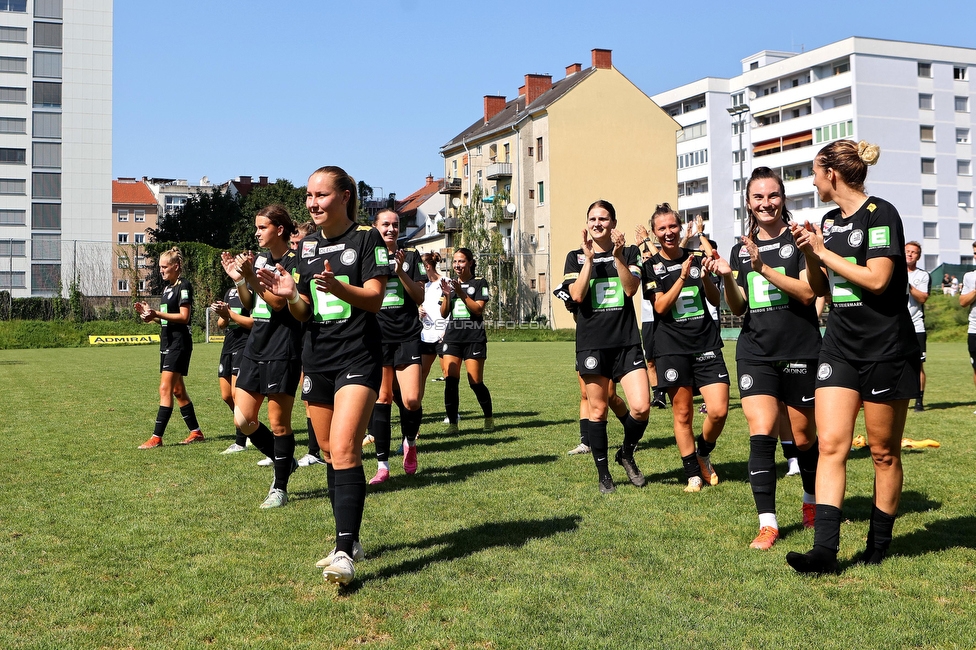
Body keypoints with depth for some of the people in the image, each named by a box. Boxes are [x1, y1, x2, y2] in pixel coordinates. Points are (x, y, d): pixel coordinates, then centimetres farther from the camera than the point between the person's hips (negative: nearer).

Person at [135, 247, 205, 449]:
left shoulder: (184, 286, -11)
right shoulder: (168, 287, 17)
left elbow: (183, 317, -19)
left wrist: (157, 314, -25)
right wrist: (151, 315, 4)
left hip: (179, 343, -10)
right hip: (168, 342, 10)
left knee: (165, 388, -13)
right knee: (177, 390, 13)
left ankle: (157, 437, -14)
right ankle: (196, 432, 22)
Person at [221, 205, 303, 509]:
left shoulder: (294, 262, -9)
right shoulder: (258, 259, 13)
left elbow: (278, 302, -16)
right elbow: (249, 304, 17)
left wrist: (251, 277, -21)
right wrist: (237, 278, 2)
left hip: (282, 352, -8)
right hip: (255, 347, 8)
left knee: (278, 423, 0)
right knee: (243, 420, 6)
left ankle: (280, 487, 12)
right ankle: (285, 461, 27)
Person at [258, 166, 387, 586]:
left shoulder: (366, 238, -4)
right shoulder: (307, 245, 13)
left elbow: (375, 298, -11)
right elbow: (304, 312, 14)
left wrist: (338, 287, -29)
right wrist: (289, 295, -8)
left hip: (358, 358, -7)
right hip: (316, 358, 7)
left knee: (344, 451, -17)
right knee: (329, 453, 10)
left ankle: (344, 553, -17)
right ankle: (350, 541, 22)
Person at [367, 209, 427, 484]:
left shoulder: (410, 257, 10)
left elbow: (419, 297, 4)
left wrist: (401, 272, -10)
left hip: (408, 337, 0)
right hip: (377, 336, 0)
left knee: (412, 400, -10)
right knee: (382, 399, -2)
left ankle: (410, 443, 20)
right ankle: (382, 465, 5)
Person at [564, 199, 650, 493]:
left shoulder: (629, 252, 9)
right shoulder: (576, 257, 8)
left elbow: (631, 288, -7)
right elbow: (577, 295, -8)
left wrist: (618, 257, -16)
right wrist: (589, 259, -11)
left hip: (626, 341, 1)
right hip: (591, 343, 0)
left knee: (641, 407, -10)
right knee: (598, 410, 4)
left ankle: (626, 454, 18)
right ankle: (603, 474, 17)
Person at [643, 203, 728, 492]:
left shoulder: (697, 257, 10)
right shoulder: (651, 266, 2)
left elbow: (716, 300, 11)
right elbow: (660, 306, -8)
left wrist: (705, 277, -8)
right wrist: (683, 276, -17)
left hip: (706, 342, 2)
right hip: (673, 346, -2)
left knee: (719, 410, -8)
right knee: (682, 414, 2)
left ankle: (703, 454, 20)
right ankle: (693, 473, 15)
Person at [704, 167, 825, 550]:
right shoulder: (740, 250, 11)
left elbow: (808, 292, -13)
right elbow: (738, 308, 11)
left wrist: (763, 268, -20)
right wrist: (726, 277, -7)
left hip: (799, 352, -3)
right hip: (755, 353, 3)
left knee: (802, 436, 10)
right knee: (761, 433, -10)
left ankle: (812, 500, 37)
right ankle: (767, 523, -7)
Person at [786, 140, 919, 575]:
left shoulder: (880, 214, -10)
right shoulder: (830, 221, 12)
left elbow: (876, 279, -20)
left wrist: (823, 251, -13)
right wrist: (809, 253, 2)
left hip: (886, 350, -6)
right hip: (840, 347, 6)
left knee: (884, 452, 5)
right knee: (830, 444, -6)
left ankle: (879, 544, 20)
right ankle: (825, 550, -10)